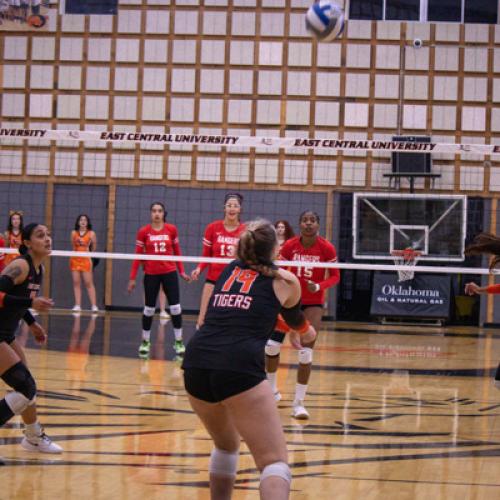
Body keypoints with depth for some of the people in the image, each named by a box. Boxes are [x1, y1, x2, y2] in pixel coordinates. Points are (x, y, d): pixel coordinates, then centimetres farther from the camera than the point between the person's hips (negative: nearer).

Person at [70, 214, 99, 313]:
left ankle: (94, 306, -8)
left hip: (86, 259, -3)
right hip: (75, 259, 3)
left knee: (89, 283, -7)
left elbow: (94, 247, 8)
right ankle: (77, 305, 3)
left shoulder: (91, 234, -2)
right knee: (76, 283, 1)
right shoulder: (74, 233, 6)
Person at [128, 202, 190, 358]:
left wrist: (182, 271, 8)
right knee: (149, 309, 7)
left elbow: (177, 252, 9)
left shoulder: (171, 229, 0)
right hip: (151, 274, -1)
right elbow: (138, 255, 0)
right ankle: (145, 342, 21)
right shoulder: (143, 232, -3)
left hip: (169, 272, 1)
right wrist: (133, 278, -2)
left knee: (175, 307, -3)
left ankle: (179, 342, 6)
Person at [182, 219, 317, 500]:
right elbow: (298, 323, 34)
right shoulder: (284, 280, 13)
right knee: (275, 463, -7)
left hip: (196, 363, 6)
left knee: (226, 445, 30)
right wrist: (308, 334, 59)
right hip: (239, 368, -5)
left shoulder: (231, 269, 24)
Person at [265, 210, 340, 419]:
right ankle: (272, 390, 22)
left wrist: (319, 286, -24)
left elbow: (335, 276, -7)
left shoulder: (327, 248, -14)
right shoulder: (289, 246, -9)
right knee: (272, 345, -3)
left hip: (313, 303, -2)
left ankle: (298, 403, 0)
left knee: (306, 353, -10)